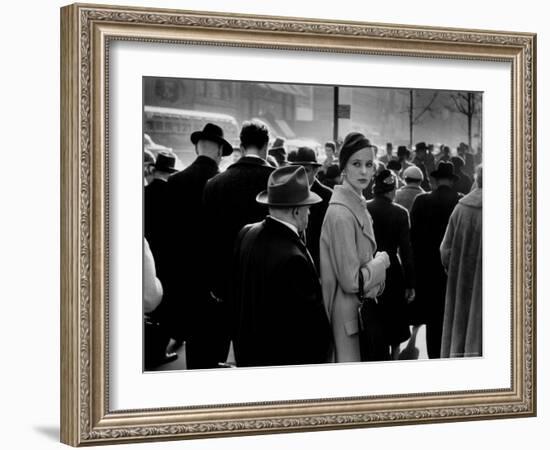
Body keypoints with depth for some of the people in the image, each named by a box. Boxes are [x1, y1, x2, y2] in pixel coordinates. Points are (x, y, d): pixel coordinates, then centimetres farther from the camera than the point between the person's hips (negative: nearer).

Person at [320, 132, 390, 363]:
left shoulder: (359, 205, 11)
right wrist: (381, 262, -7)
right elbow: (352, 281, -21)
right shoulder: (341, 213, -19)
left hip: (363, 308, 10)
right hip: (347, 315, -10)